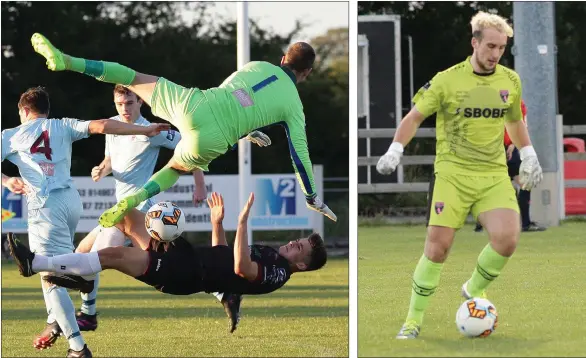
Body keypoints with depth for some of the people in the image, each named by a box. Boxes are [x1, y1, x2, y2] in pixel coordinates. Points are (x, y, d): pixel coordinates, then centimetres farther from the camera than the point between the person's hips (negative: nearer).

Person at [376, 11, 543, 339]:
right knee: (438, 247, -9)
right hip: (452, 173, -3)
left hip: (495, 175, 3)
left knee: (507, 238, -17)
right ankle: (414, 320, 6)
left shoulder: (511, 81, 6)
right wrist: (396, 150, -8)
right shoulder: (447, 81, -6)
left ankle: (475, 289, 13)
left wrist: (529, 156, 20)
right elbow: (415, 116, 3)